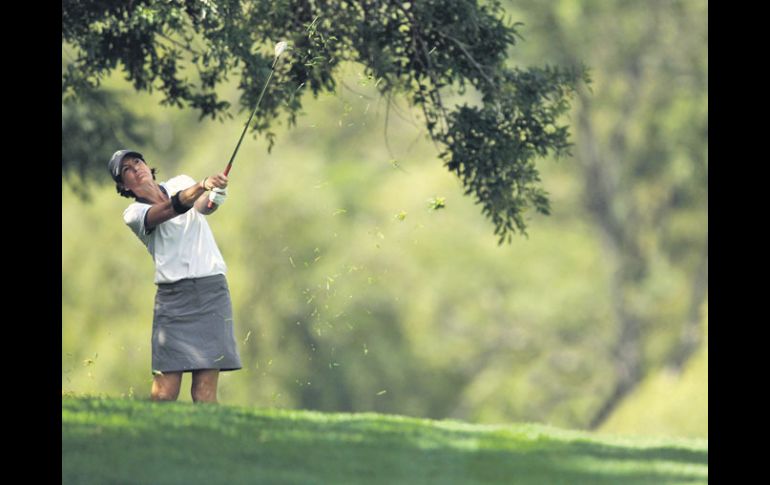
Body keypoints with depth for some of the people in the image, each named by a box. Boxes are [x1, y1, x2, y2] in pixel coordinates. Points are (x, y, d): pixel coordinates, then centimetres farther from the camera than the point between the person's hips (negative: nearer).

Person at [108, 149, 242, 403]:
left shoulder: (181, 183, 13)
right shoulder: (134, 214, 2)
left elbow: (201, 207, -10)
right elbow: (172, 208, -19)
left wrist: (212, 196, -35)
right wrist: (202, 186, -37)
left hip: (211, 290, 2)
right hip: (172, 297, -2)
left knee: (205, 392, -7)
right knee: (164, 393, -11)